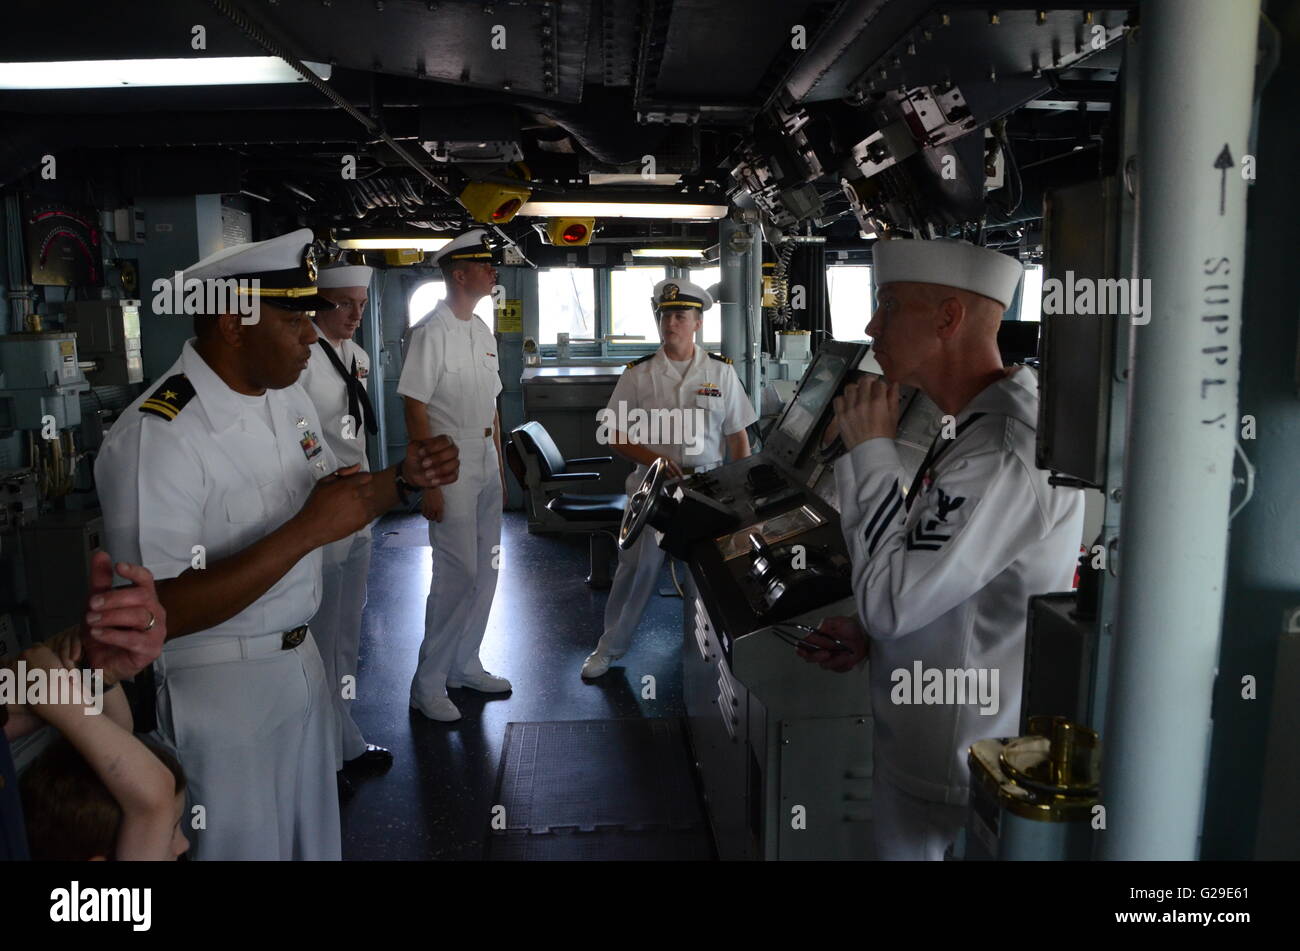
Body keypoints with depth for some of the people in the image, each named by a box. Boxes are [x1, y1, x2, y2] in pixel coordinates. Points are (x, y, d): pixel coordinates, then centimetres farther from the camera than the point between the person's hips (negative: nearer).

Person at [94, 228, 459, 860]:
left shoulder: (289, 397, 2)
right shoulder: (155, 437, -24)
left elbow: (331, 499, 15)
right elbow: (160, 613, -27)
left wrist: (403, 477, -4)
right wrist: (306, 532, -31)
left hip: (300, 661, 7)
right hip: (220, 689, -7)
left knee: (314, 837, 23)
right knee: (246, 846, 13)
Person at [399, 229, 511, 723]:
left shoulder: (483, 331, 13)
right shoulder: (432, 331, -13)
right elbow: (415, 408, -16)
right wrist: (428, 484, -19)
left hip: (486, 459, 9)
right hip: (450, 462, -9)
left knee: (486, 569, 13)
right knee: (457, 574, -6)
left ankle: (465, 666, 28)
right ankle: (427, 685, 8)